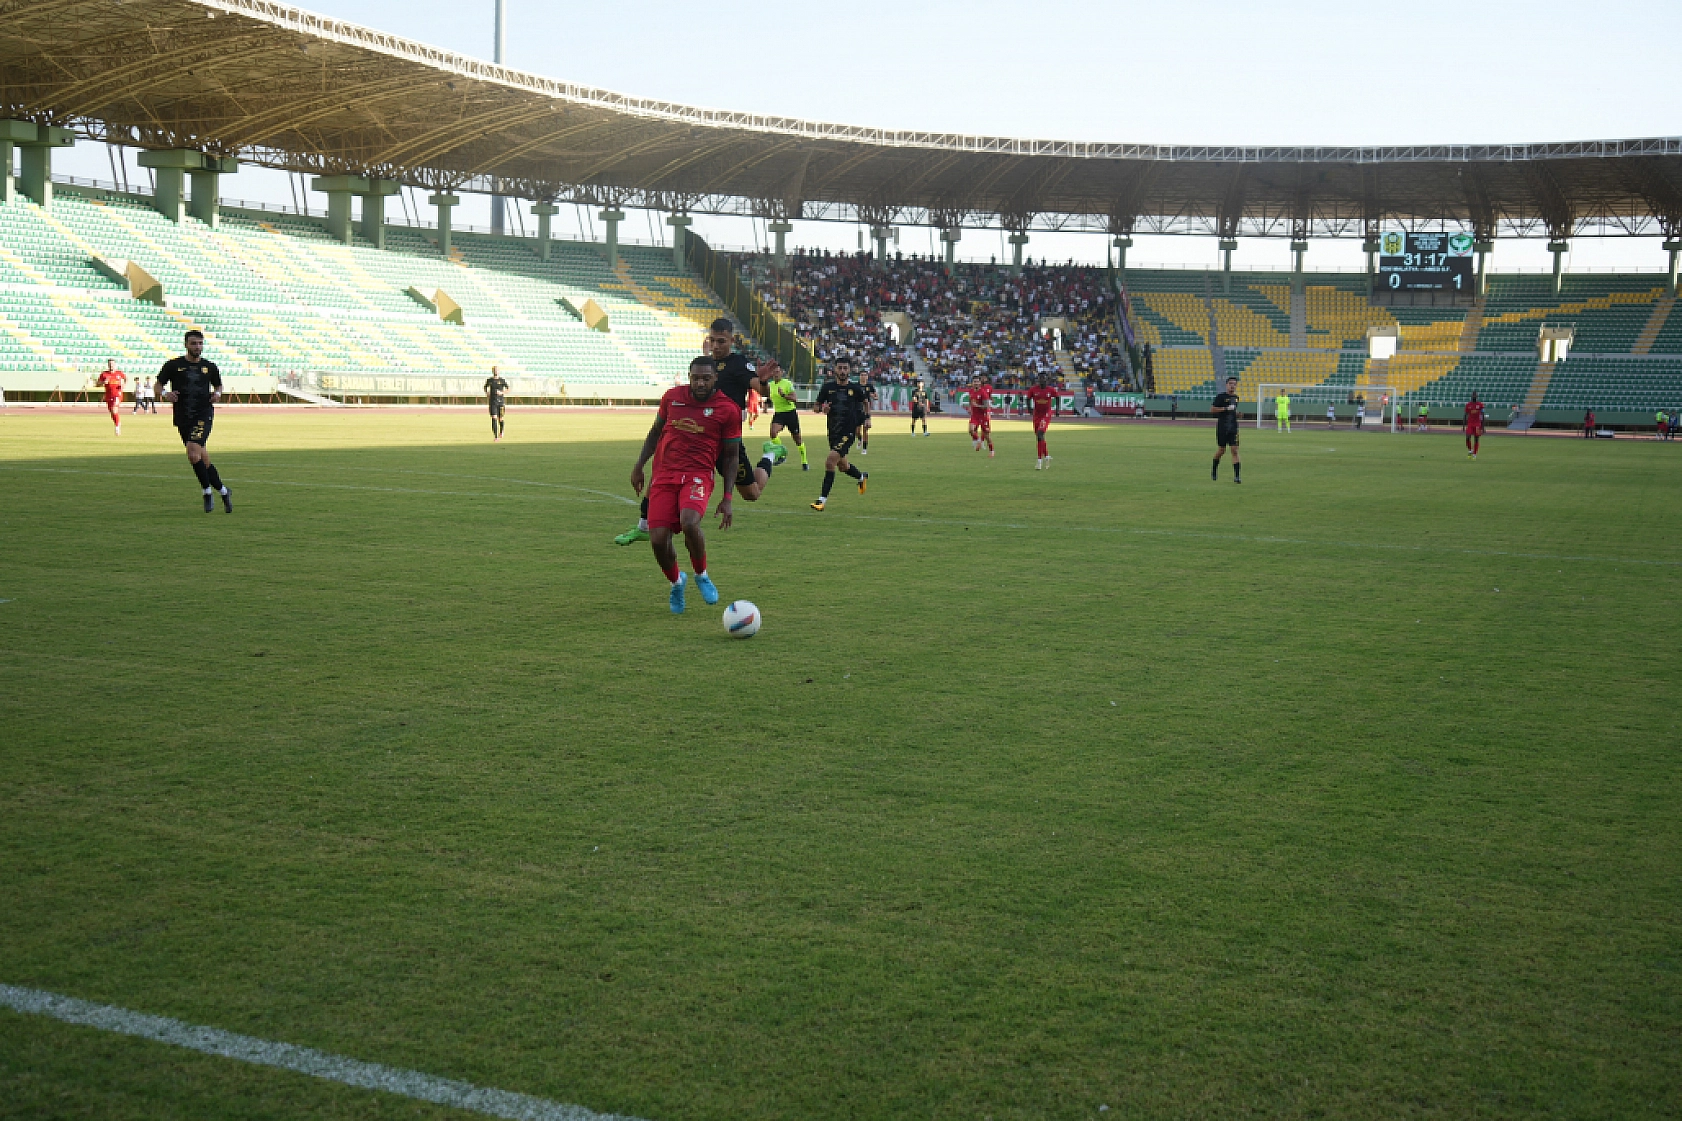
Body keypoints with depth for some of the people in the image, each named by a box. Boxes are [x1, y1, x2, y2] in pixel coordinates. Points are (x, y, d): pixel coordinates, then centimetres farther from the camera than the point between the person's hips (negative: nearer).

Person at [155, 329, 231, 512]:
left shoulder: (209, 367, 7)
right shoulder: (173, 365, 4)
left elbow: (218, 385, 22)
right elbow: (158, 385, 9)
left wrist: (217, 394, 0)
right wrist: (165, 393, -12)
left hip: (204, 414, -2)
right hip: (182, 417, 2)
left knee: (193, 450, -22)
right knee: (201, 456, 6)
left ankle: (208, 491, -8)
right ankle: (223, 491, 20)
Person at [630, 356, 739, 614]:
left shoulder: (728, 410, -2)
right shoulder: (672, 396, 6)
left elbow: (731, 457, 4)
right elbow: (655, 431, 22)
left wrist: (727, 498, -1)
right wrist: (639, 466, 16)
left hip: (698, 476, -3)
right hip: (664, 475, 3)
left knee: (689, 523, -31)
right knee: (658, 539, -9)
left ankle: (702, 575, -1)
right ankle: (676, 583, 23)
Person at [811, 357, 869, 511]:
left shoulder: (856, 389, -3)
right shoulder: (828, 387, 1)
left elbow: (866, 403, 16)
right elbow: (817, 407, 8)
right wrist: (822, 409, -13)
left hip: (848, 432, -5)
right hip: (833, 432, 5)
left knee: (830, 461, -21)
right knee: (842, 466, 19)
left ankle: (823, 498, -17)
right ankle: (861, 477, 52)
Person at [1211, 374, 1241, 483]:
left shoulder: (1236, 397, 12)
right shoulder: (1221, 396, -6)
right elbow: (1213, 409, -11)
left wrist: (1237, 413, 7)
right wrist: (1226, 408, -18)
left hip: (1233, 428, 4)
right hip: (1222, 428, -4)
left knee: (1235, 450, -7)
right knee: (1221, 451, 5)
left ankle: (1236, 476, -10)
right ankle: (1214, 470, 31)